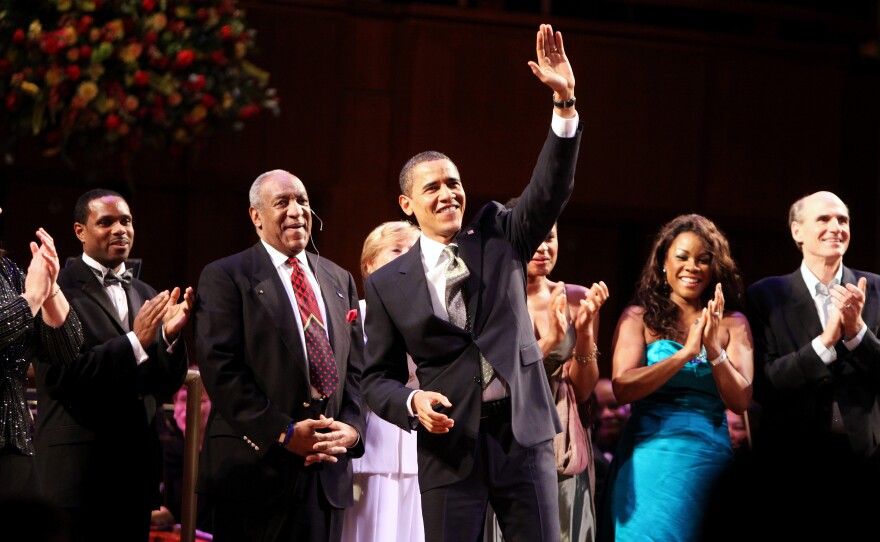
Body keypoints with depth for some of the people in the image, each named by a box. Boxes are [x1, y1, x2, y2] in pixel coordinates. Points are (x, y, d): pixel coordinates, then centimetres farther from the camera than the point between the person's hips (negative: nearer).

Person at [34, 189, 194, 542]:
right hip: (77, 468, -6)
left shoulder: (146, 296, 14)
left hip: (136, 466, 6)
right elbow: (58, 376, -16)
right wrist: (135, 342, -20)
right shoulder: (59, 290, -6)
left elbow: (166, 386, 12)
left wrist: (170, 337, -8)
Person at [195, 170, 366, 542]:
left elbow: (356, 369, 16)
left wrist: (351, 428, -3)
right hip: (256, 466, -5)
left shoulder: (339, 280, 18)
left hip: (327, 468, 5)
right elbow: (221, 369, -10)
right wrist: (283, 433, -16)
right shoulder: (225, 277, -1)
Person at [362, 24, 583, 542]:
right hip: (450, 443, -1)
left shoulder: (500, 236, 8)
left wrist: (565, 101, -19)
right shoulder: (388, 283, 5)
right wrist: (412, 401, -15)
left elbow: (551, 189, -7)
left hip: (523, 433, 1)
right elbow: (378, 378, 8)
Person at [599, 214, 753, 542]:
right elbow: (622, 388, -10)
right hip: (650, 457, -2)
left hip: (710, 461, 2)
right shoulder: (639, 318, 3)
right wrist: (686, 353, -17)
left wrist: (714, 349, -15)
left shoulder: (732, 324, 8)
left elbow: (740, 401, 0)